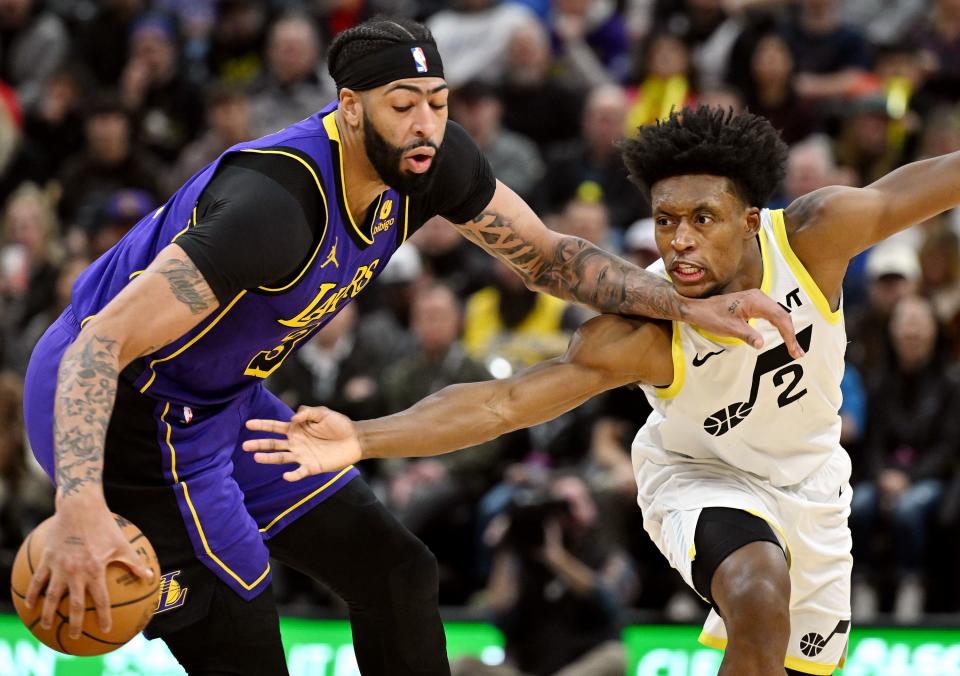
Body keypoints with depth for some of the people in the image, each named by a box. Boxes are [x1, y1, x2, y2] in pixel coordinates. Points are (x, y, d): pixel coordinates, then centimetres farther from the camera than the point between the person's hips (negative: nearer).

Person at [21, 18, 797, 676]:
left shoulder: (429, 160, -10)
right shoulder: (276, 205, -35)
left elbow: (544, 255, 7)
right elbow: (105, 339, -39)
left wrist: (691, 306, -4)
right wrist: (79, 506, -52)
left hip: (224, 404, 9)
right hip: (125, 415, -9)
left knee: (397, 575, 12)